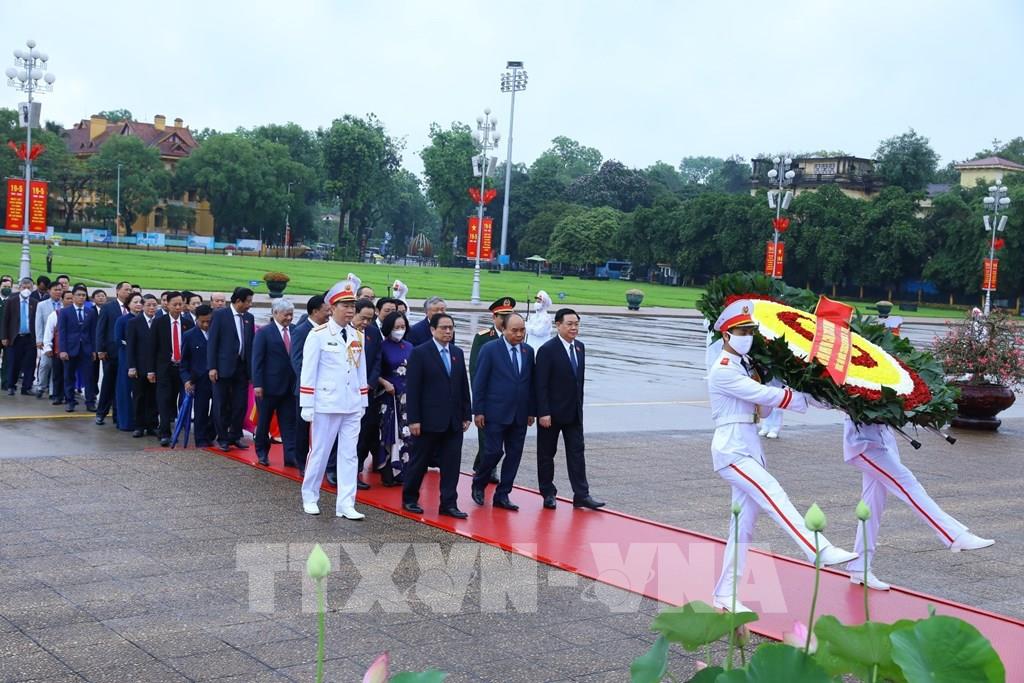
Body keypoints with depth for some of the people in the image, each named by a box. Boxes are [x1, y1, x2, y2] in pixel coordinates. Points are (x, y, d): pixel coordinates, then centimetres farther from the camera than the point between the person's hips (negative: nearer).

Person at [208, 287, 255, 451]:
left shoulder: (249, 318, 10)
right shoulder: (220, 315, -5)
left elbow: (251, 343, 11)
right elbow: (212, 342, -7)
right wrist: (212, 367, -12)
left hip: (242, 367, 5)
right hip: (224, 367, -4)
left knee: (240, 404, 6)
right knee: (222, 405, 3)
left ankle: (235, 436, 19)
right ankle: (222, 438, 13)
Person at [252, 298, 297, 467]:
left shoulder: (295, 331, 3)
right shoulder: (264, 332, -5)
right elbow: (257, 360, -7)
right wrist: (257, 384, -13)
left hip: (290, 385, 3)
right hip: (269, 385, -3)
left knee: (289, 423, 3)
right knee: (264, 421, 11)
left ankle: (291, 456, 3)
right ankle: (262, 453, 26)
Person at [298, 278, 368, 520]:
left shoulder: (358, 336, 9)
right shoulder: (318, 335, -7)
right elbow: (308, 372, -7)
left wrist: (363, 402, 14)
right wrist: (307, 406, -9)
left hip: (352, 406, 5)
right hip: (326, 405, -5)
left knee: (349, 455, 3)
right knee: (319, 452, 5)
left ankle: (346, 504, 5)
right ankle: (309, 498, 22)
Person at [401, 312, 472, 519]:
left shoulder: (458, 353, 11)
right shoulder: (420, 353, -6)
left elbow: (464, 386, 13)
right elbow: (412, 388, -9)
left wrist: (466, 415, 9)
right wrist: (414, 419, -13)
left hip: (454, 421, 5)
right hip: (429, 419, -5)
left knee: (452, 463, 3)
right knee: (420, 461, 6)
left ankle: (449, 504, 9)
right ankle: (409, 499, 21)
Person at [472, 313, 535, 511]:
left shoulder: (528, 352, 9)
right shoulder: (490, 350, -5)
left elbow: (531, 383, 12)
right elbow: (479, 382, -5)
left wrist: (532, 411, 9)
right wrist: (478, 411, -9)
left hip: (519, 415, 5)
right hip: (496, 413, -5)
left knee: (514, 455, 5)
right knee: (494, 451, -6)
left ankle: (502, 495, 14)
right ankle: (479, 484, 20)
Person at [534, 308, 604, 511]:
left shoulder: (579, 347, 7)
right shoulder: (547, 350, -14)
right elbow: (541, 385, -15)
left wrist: (579, 404, 12)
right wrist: (543, 413, -18)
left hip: (574, 412, 6)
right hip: (552, 412, -6)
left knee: (576, 452, 4)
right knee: (547, 453, 7)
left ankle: (581, 495, 5)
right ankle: (548, 494, 17)